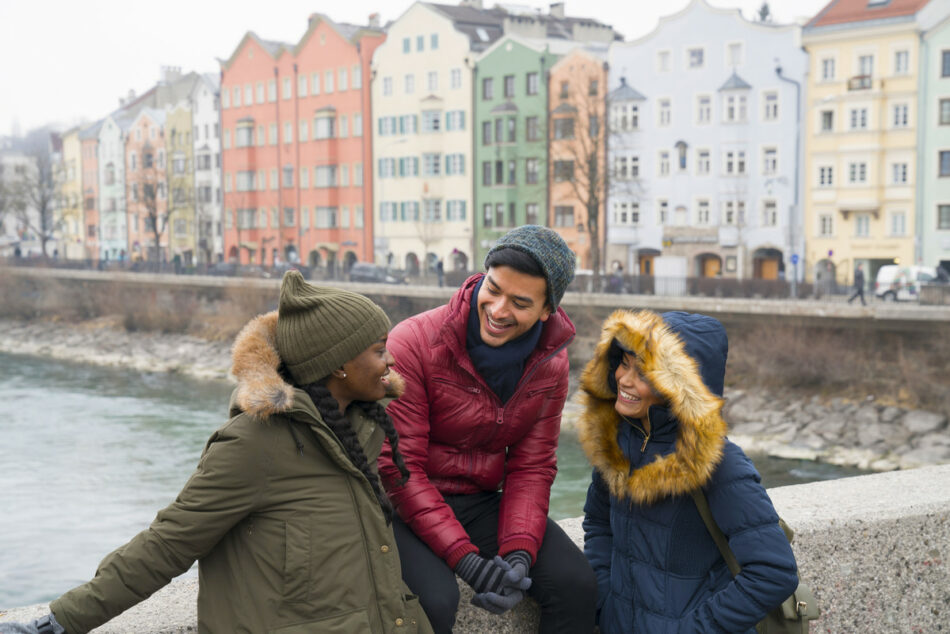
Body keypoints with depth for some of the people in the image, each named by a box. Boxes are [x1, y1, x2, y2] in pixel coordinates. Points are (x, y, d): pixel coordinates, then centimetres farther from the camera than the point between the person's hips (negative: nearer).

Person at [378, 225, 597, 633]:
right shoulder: (414, 344, -18)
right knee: (434, 600, -32)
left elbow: (531, 468, 2)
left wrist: (518, 554, -15)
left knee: (576, 584, -13)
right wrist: (464, 558, -26)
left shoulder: (550, 363, -1)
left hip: (482, 503, 5)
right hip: (409, 508, -4)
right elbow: (398, 468, -19)